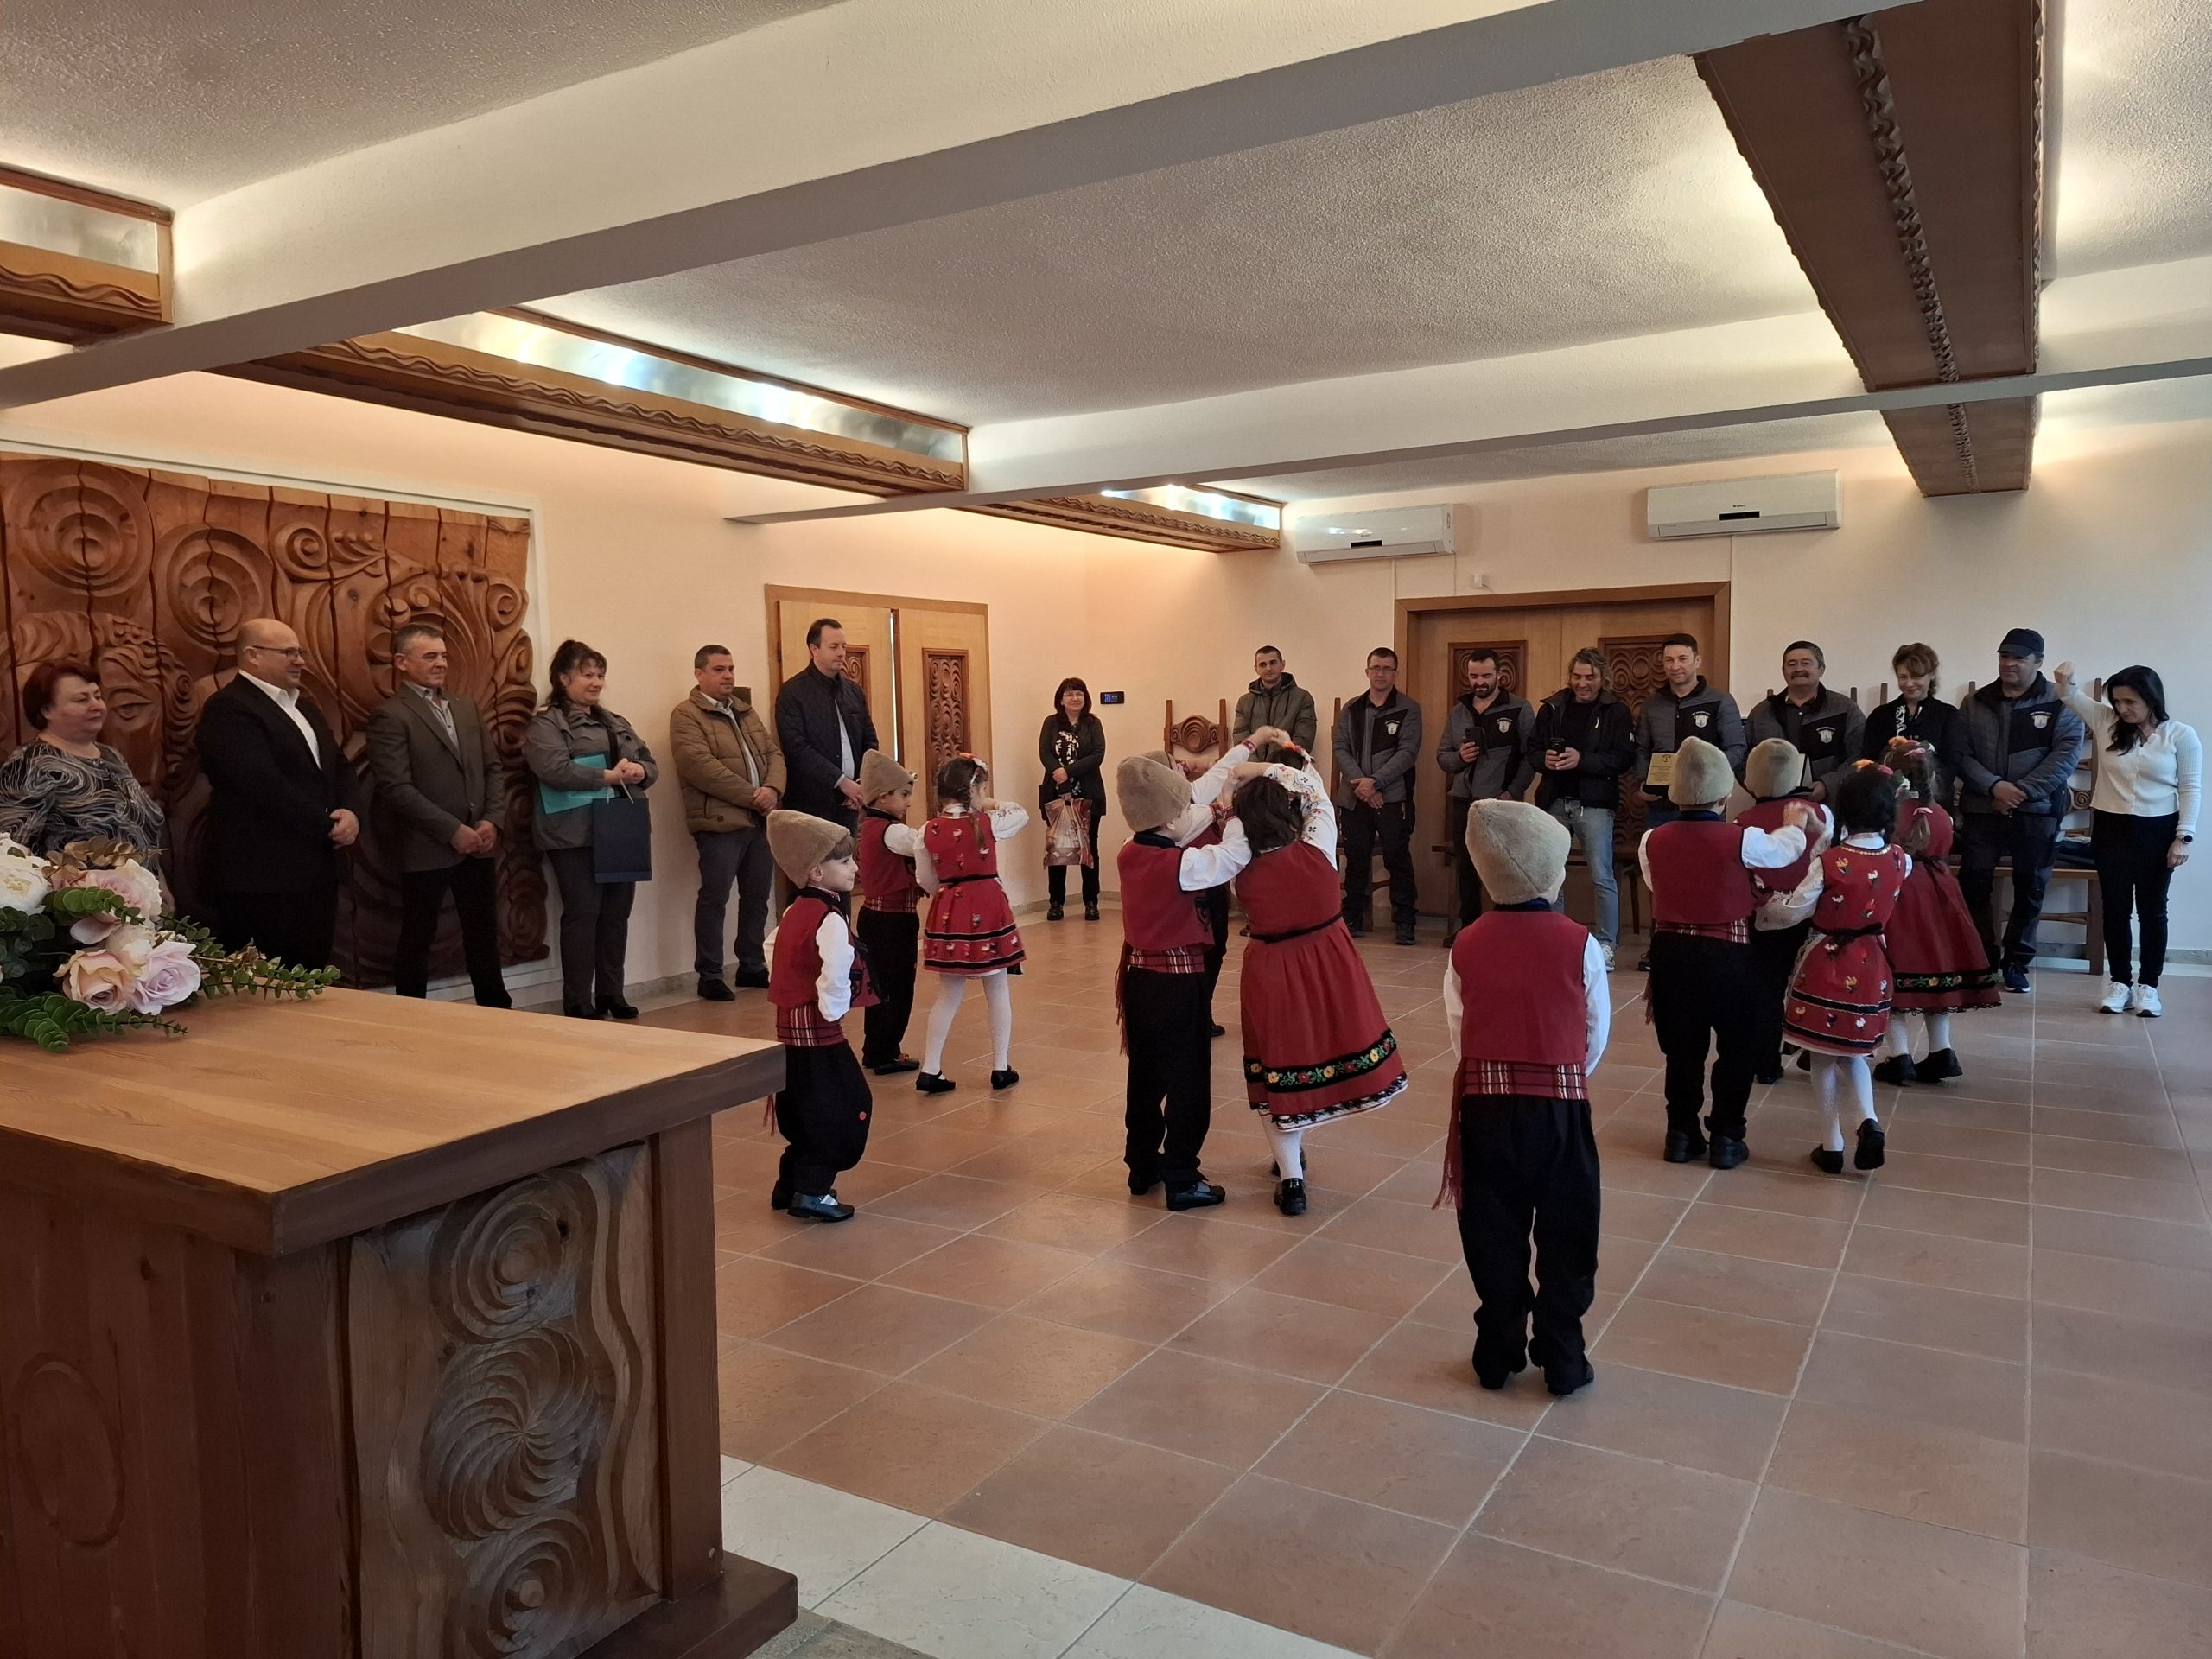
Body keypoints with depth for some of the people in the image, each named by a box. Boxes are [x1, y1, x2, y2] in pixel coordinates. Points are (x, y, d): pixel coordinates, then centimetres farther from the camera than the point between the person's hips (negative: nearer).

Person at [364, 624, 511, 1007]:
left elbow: (493, 767, 14)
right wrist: (453, 831, -17)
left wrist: (491, 820, -2)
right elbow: (396, 788, -16)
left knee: (483, 933, 13)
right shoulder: (390, 716, -8)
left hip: (478, 844, 6)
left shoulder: (466, 708, 13)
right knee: (417, 940, 6)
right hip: (426, 850, -6)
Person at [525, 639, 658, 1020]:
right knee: (582, 914, -5)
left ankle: (611, 994, 19)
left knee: (617, 913, 9)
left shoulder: (615, 722, 20)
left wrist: (641, 772, -7)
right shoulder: (546, 723, -2)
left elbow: (650, 762, 16)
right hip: (576, 835, -7)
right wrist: (608, 777, -20)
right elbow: (554, 768, -19)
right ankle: (578, 1005, 2)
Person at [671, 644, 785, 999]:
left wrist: (773, 790, -8)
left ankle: (752, 967, 24)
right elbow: (701, 766, -16)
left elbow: (773, 752, 13)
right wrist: (752, 795, -16)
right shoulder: (685, 715, -4)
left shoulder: (745, 711, 20)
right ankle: (709, 976, 7)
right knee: (714, 898, -2)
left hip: (761, 819, 7)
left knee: (757, 896, 12)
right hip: (719, 822, -7)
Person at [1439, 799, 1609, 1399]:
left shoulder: (1467, 945, -5)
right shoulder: (1579, 945, -10)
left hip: (1484, 1103, 2)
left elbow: (1457, 1030, 2)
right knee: (1565, 1237, 12)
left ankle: (1498, 1354, 23)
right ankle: (1561, 1360, 20)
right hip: (1560, 1107, -2)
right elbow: (1597, 1035, -1)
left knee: (1494, 1236, 13)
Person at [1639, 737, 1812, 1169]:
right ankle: (1725, 1137, 16)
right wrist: (1795, 823, 29)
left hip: (1670, 951, 3)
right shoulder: (1741, 840, -13)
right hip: (1727, 955, -3)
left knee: (1682, 1048, 16)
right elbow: (1788, 850, 7)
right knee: (1737, 1048, 13)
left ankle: (1682, 1133, 22)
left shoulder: (1652, 841, -7)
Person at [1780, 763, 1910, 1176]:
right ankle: (1868, 1119, -1)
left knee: (1824, 1056, 10)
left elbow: (1796, 910, -15)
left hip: (1826, 963, -4)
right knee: (1853, 1051, 21)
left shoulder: (1830, 862, -20)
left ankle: (1833, 1144, 14)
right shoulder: (1899, 861, -7)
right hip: (1870, 966, 4)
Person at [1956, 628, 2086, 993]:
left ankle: (2016, 961, 19)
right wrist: (1993, 786, -16)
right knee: (1974, 886, 1)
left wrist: (2022, 791, -16)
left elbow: (2066, 754, -9)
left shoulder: (2061, 703, 0)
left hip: (2037, 812, -1)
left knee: (2030, 889, 7)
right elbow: (1961, 754, 0)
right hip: (1982, 810, 2)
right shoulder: (1976, 703, 7)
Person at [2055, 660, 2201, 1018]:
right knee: (2115, 908, 7)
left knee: (2151, 909, 6)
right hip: (2110, 829, 2)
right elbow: (2073, 698, 3)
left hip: (2158, 832, -2)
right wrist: (2066, 679, -21)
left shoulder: (2180, 735, -5)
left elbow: (2191, 788, -4)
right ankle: (2120, 981, 17)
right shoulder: (2105, 722, 2)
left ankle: (2148, 985, 14)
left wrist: (2184, 836, -10)